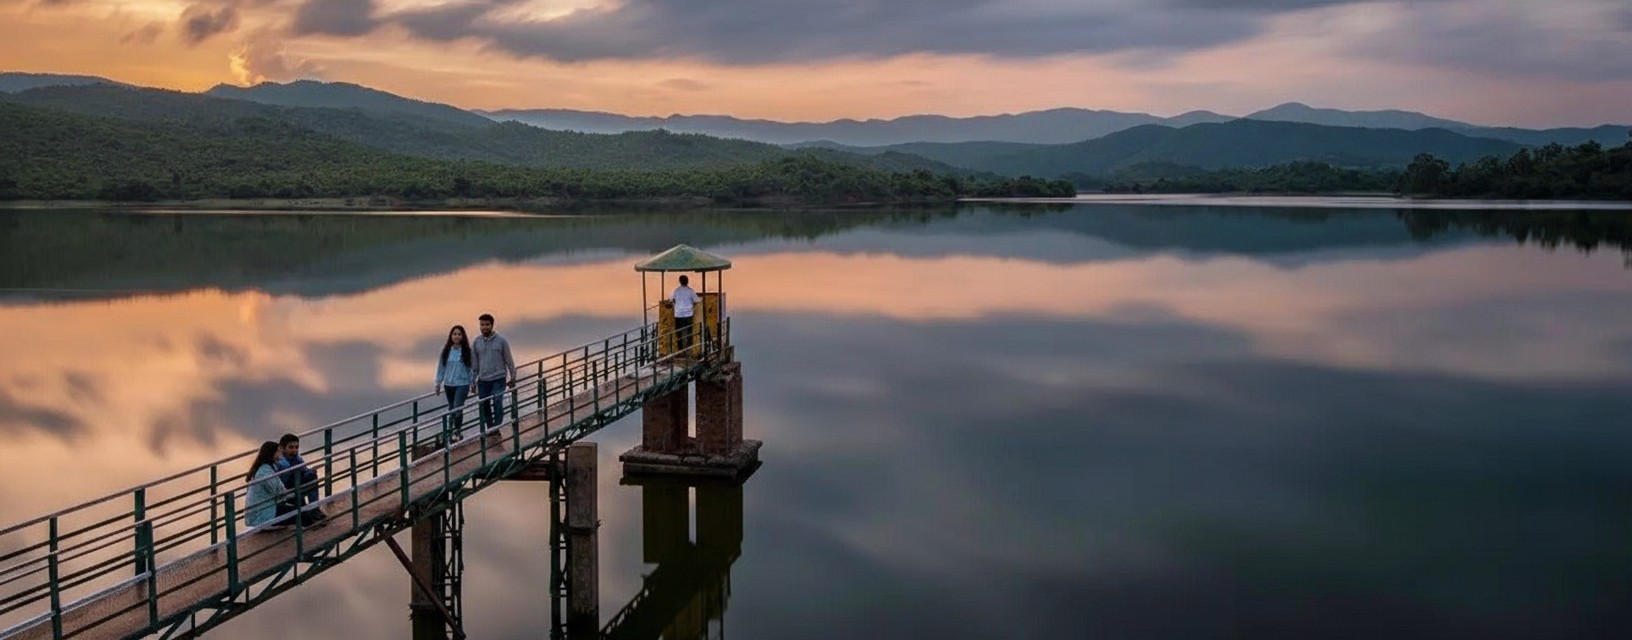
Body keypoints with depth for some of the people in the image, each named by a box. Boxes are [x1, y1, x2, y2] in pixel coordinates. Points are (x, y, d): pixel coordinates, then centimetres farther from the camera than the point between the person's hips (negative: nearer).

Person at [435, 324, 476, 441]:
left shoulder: (467, 351, -5)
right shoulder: (446, 350, 1)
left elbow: (472, 367, 0)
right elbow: (441, 366, 7)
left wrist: (473, 382, 1)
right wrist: (438, 382, 7)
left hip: (462, 384, -3)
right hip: (448, 384, 3)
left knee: (457, 408, -13)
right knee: (451, 408, 13)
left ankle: (458, 431, 2)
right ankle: (451, 431, 25)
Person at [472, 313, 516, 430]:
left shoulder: (501, 341, -3)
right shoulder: (476, 342, 4)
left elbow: (509, 360, 2)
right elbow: (474, 363, 8)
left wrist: (512, 377, 4)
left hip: (499, 379, -3)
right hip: (482, 381, 3)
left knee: (497, 404, -17)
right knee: (485, 407, 7)